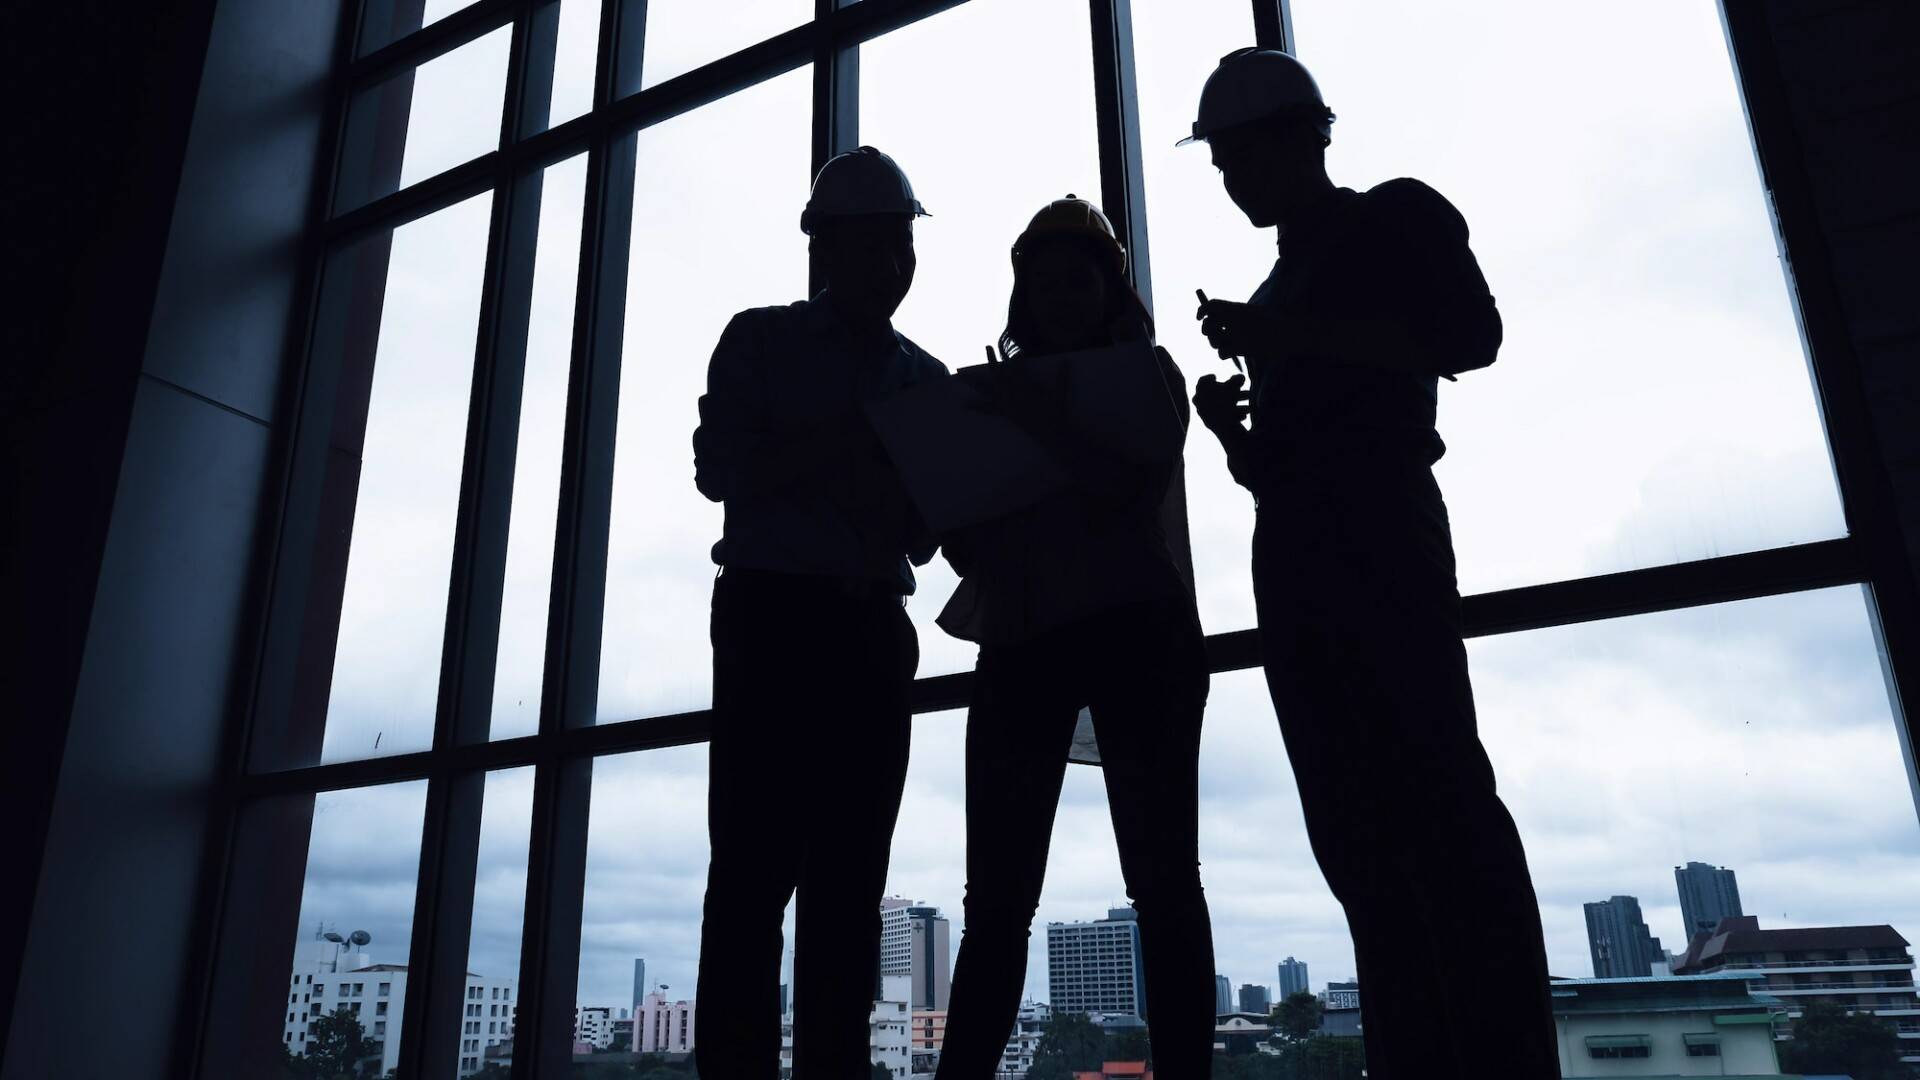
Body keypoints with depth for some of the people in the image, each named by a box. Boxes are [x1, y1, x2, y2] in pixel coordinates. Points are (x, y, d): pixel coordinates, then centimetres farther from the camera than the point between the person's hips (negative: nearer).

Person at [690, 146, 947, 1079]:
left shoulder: (927, 378, 16)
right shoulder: (762, 340, 9)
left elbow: (928, 527, 12)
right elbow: (720, 468, -4)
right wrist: (851, 443, -13)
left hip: (875, 626, 4)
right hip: (775, 611, -3)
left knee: (850, 874, 1)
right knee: (757, 861, -8)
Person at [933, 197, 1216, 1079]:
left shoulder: (1146, 371, 10)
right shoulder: (1001, 388, 19)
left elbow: (1136, 488, -7)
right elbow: (959, 516, 14)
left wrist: (1042, 418, -13)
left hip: (1133, 630, -3)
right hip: (1020, 641, 3)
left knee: (1162, 878, -4)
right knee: (997, 892, -1)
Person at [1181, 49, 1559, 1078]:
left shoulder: (1395, 216, 10)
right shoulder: (1282, 284, 27)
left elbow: (1470, 336, -8)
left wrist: (1287, 337, -11)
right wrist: (1231, 429, 5)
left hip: (1375, 519, -7)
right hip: (1293, 550, 7)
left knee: (1437, 792, -14)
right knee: (1356, 827, -1)